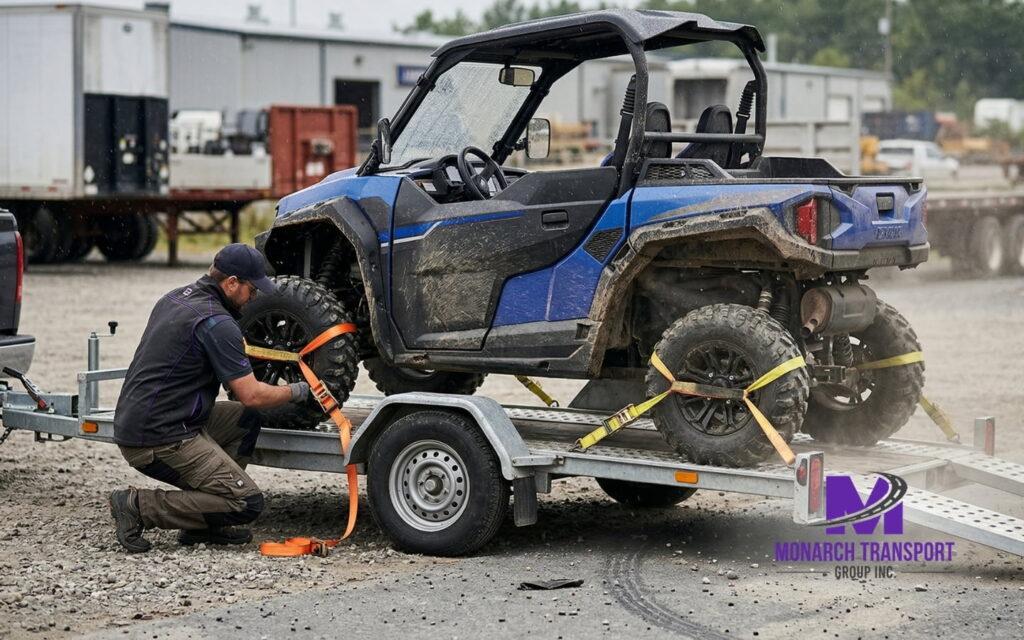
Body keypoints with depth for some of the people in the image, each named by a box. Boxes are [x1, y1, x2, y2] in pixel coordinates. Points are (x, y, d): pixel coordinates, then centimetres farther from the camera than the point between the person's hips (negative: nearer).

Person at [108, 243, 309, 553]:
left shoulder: (175, 298, 14)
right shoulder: (216, 322, -15)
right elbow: (252, 396, -13)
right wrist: (297, 391, 5)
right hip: (160, 440, -10)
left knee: (245, 420, 20)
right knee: (246, 503, -11)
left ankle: (201, 525, 14)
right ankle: (139, 505, -9)